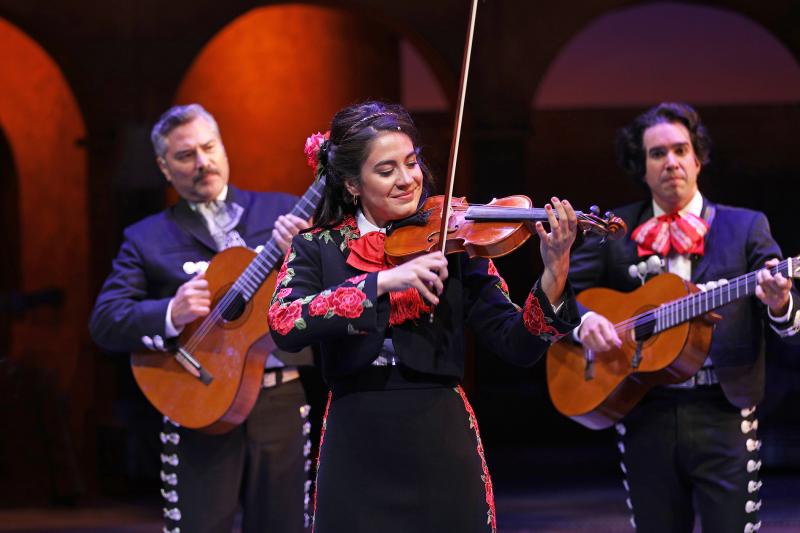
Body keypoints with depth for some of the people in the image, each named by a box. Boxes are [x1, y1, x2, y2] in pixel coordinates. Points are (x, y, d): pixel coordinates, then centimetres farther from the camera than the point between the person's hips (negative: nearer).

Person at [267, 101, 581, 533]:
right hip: (356, 455, 0)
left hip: (441, 449, 0)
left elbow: (517, 346, -6)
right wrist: (382, 281, -24)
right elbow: (284, 326, -16)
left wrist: (554, 277, -24)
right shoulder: (317, 249, 3)